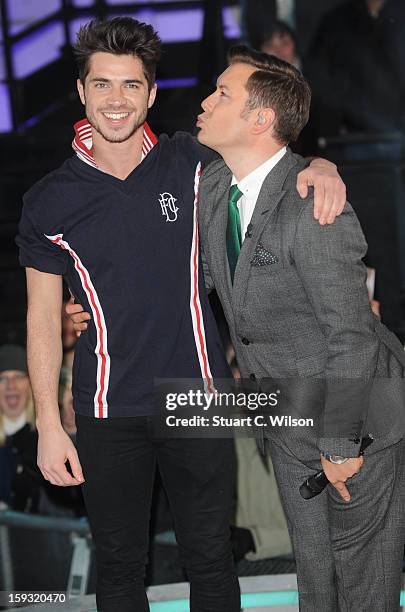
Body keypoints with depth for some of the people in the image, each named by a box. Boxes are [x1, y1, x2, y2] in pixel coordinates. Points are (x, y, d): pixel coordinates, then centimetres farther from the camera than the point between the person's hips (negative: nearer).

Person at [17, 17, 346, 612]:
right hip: (108, 413, 0)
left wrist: (319, 169, -19)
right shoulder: (50, 202, -4)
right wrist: (49, 426, -3)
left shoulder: (189, 164, -3)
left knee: (210, 559, 12)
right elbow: (43, 317, 0)